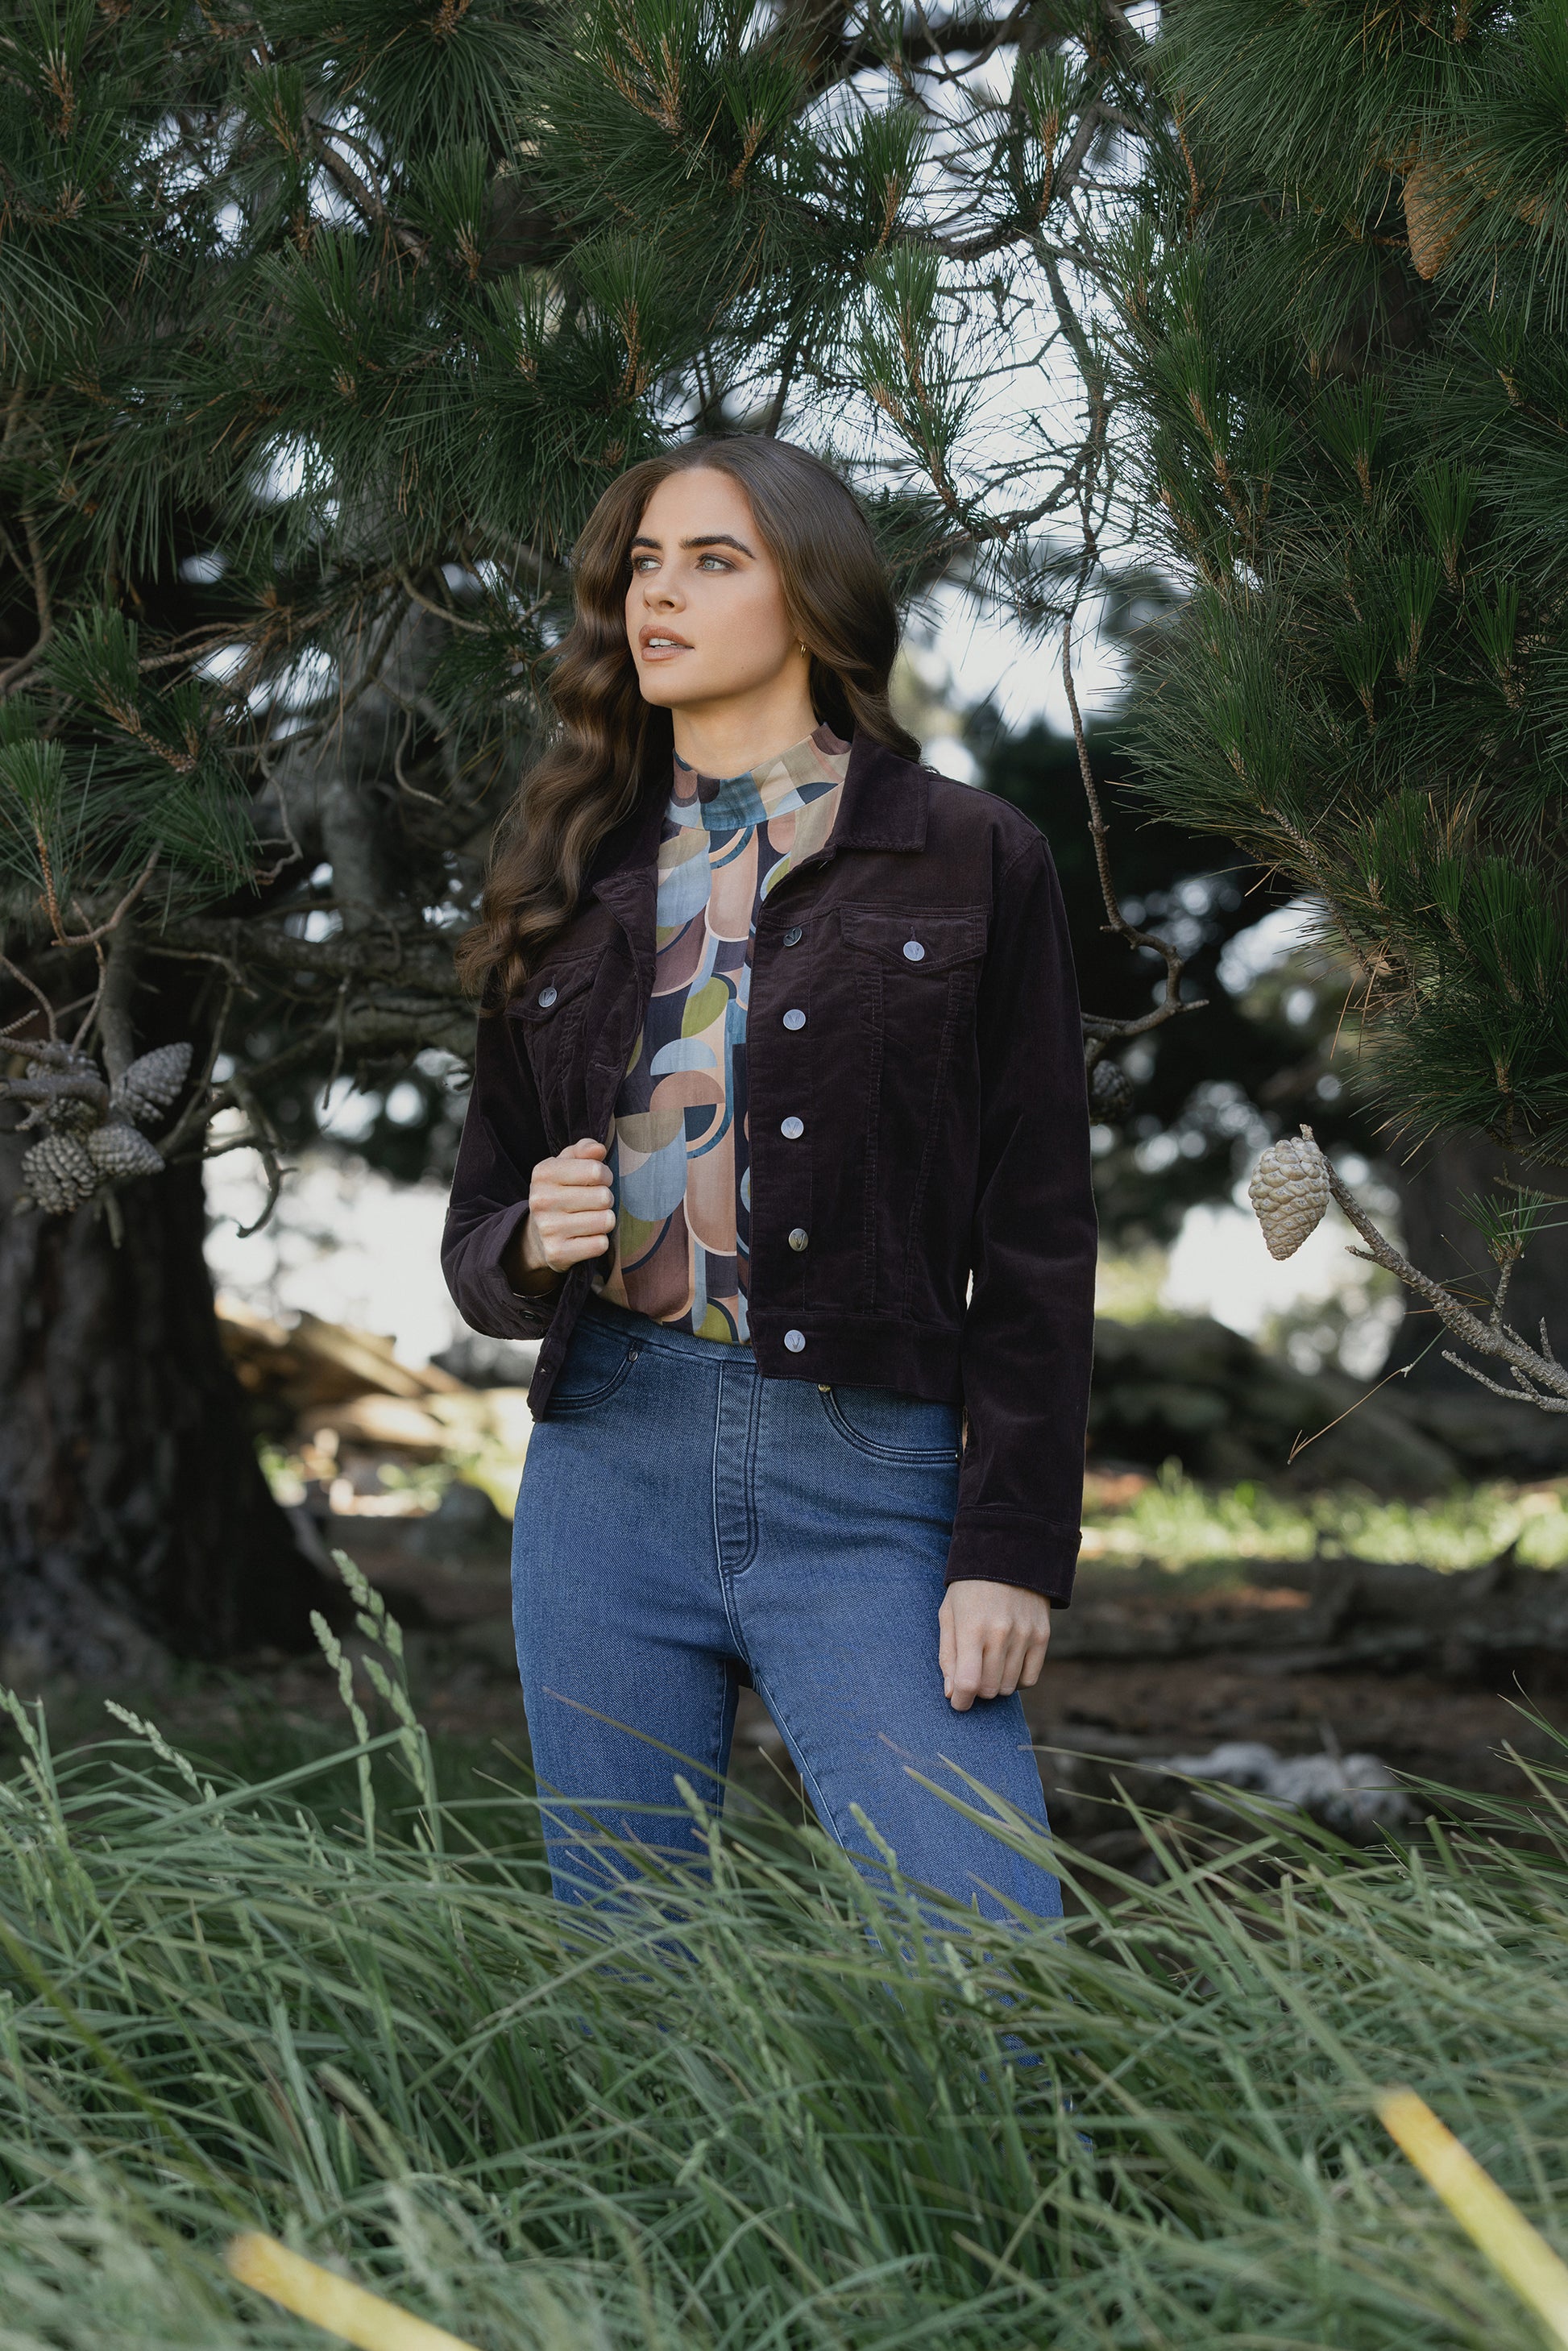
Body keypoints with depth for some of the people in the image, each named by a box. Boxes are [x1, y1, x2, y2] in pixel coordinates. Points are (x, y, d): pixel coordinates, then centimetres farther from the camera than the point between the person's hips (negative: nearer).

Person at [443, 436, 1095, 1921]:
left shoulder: (968, 862, 4)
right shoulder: (577, 885, 14)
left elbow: (1037, 1237, 0)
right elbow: (474, 1237, 18)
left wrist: (1013, 1548, -8)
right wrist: (528, 1242, -6)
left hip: (870, 1487, -3)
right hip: (608, 1475, 3)